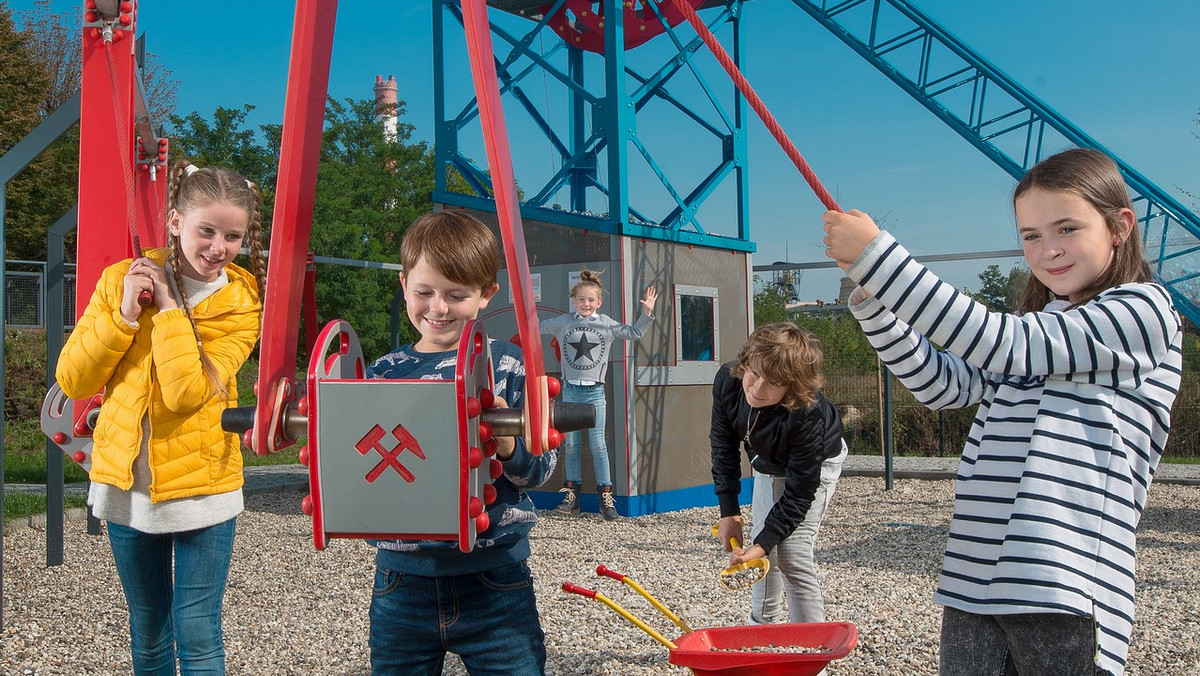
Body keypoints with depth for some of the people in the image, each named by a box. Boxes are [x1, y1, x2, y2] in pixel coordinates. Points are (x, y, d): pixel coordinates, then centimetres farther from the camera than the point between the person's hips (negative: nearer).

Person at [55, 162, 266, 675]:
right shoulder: (122, 279, -1)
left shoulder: (241, 303, -8)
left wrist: (168, 305, -17)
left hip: (202, 484, -3)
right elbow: (72, 381, -5)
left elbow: (188, 392, -21)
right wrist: (125, 313, -15)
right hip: (126, 483, 3)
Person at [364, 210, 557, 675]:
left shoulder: (508, 365, -3)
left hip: (494, 581, -2)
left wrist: (507, 444, -26)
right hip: (402, 577, 3)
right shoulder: (383, 373, 5)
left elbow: (541, 467, -6)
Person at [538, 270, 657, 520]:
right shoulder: (563, 322, 6)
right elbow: (537, 327, 17)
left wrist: (647, 313, 4)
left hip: (595, 391, -1)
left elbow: (634, 333, 14)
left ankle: (606, 496, 1)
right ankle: (571, 494, 13)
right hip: (570, 390, 1)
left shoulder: (607, 324, 5)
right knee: (570, 444, 5)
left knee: (597, 444, -4)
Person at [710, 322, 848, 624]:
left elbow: (799, 493, -33)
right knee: (763, 548, 13)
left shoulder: (808, 416, -44)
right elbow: (723, 446, -14)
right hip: (769, 464, 6)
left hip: (817, 464, -5)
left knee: (792, 554, -17)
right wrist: (729, 512, -15)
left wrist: (763, 543, -37)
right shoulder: (727, 381, -31)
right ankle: (763, 627, 33)